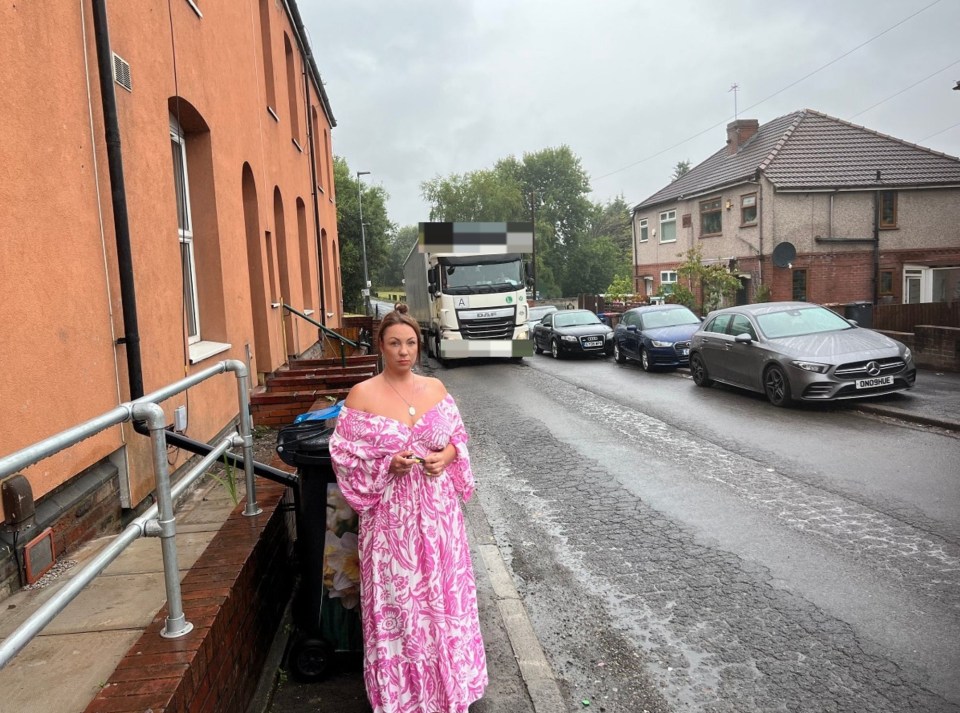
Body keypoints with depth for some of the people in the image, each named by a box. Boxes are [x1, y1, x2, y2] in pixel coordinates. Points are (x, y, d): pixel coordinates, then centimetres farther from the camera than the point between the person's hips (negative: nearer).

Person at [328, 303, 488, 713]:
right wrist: (388, 464, -20)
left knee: (443, 594, 14)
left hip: (437, 511, 4)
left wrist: (446, 456, -9)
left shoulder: (436, 388, 3)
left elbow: (459, 436, 11)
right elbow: (345, 456, -7)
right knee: (396, 602, 6)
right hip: (391, 515, -4)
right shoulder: (362, 395, -9)